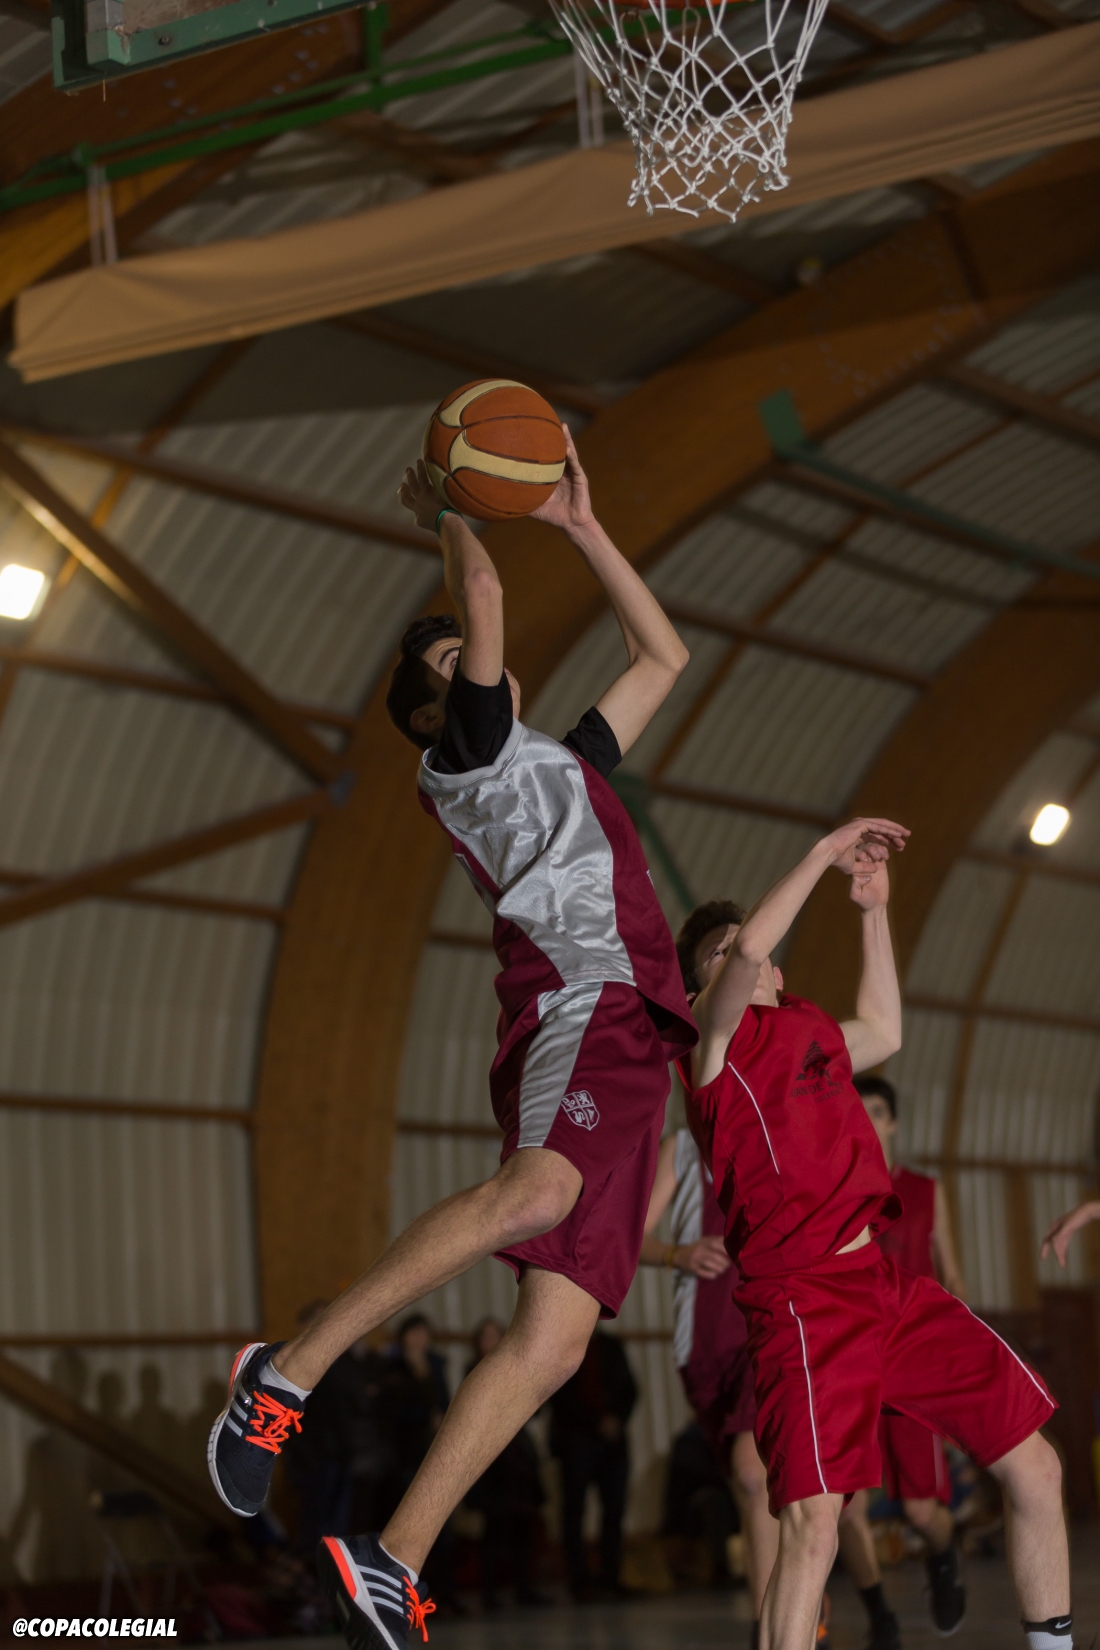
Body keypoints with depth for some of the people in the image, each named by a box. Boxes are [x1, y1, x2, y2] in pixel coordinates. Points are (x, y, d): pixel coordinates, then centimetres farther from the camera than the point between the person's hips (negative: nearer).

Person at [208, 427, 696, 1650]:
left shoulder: (570, 759, 34)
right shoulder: (468, 755, 11)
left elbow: (662, 655, 41)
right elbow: (486, 594, -1)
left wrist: (581, 523, 37)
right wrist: (443, 514, 18)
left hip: (629, 1044, 7)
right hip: (578, 1008, -7)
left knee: (554, 1335, -7)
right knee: (541, 1190, -39)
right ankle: (287, 1371, -33)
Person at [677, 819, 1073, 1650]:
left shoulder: (805, 1026, 20)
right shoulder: (715, 1037, -2)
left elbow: (883, 1034, 40)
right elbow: (748, 951, -22)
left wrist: (874, 910, 33)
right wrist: (826, 852, -15)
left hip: (887, 1281, 8)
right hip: (803, 1296, -8)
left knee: (1034, 1465, 8)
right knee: (813, 1523, -20)